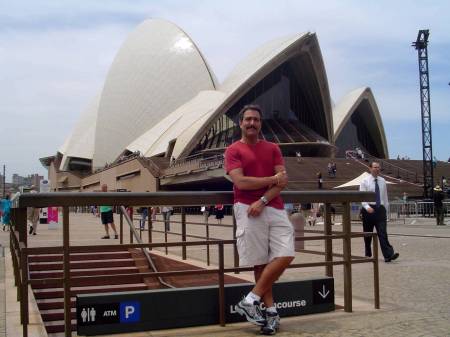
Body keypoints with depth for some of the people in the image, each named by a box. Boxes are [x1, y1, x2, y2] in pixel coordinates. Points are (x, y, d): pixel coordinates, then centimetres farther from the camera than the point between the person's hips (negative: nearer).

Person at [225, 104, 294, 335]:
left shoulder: (272, 148, 15)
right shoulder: (233, 150, 4)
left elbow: (283, 180, 4)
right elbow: (240, 182, -10)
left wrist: (263, 200, -11)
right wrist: (272, 179, -4)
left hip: (275, 208, 4)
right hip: (248, 210, -4)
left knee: (286, 255, -8)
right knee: (260, 261, -2)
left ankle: (251, 300, 0)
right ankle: (271, 310, 9)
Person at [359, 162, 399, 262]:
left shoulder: (382, 181, 10)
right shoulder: (365, 181, -1)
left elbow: (385, 196, 16)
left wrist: (386, 209, 15)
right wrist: (367, 207, -24)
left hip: (380, 209, 2)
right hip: (369, 209, -2)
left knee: (382, 232, -10)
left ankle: (388, 255, -19)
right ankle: (368, 255, 24)